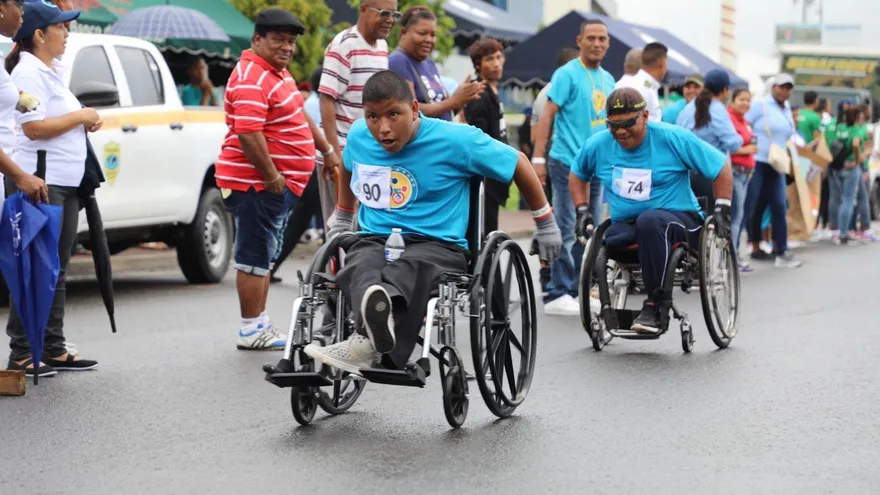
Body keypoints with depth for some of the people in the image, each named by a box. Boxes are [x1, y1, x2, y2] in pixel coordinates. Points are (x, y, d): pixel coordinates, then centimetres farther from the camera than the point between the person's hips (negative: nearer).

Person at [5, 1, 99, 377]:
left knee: (56, 272, 12)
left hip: (65, 183, 10)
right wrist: (79, 116, -13)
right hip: (39, 183, -10)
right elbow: (34, 127, -22)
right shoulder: (28, 72, -13)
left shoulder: (54, 71, 16)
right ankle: (21, 353, -2)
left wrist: (87, 121, 7)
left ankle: (54, 349, 18)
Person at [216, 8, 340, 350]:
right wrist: (272, 177, -23)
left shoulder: (278, 72, 15)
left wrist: (327, 150, 28)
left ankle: (261, 323, 25)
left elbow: (299, 116, 26)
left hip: (277, 184, 11)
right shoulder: (251, 79, -19)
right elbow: (249, 134, -27)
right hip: (257, 184, -11)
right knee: (255, 257, -4)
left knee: (265, 257, 16)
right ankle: (251, 331, 1)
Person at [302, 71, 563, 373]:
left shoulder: (456, 140, -6)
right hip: (375, 241, 3)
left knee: (412, 267, -43)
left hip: (438, 244, -3)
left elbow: (518, 164, 6)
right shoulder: (359, 136, 8)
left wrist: (546, 225, 14)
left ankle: (368, 342, -70)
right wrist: (341, 220, 41)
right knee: (360, 266, -38)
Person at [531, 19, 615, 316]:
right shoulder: (567, 74, -8)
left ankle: (579, 292, 19)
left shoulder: (608, 80, 14)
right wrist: (538, 158, -18)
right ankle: (557, 296, -3)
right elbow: (547, 116, -11)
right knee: (566, 232, -7)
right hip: (568, 164, -7)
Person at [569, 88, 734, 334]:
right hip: (625, 225, 3)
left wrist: (722, 210, -2)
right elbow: (577, 175, 26)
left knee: (650, 220, -40)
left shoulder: (673, 138, -7)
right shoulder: (598, 145, 5)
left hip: (679, 220, -3)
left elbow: (721, 166, 1)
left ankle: (656, 304, -34)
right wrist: (582, 210, 14)